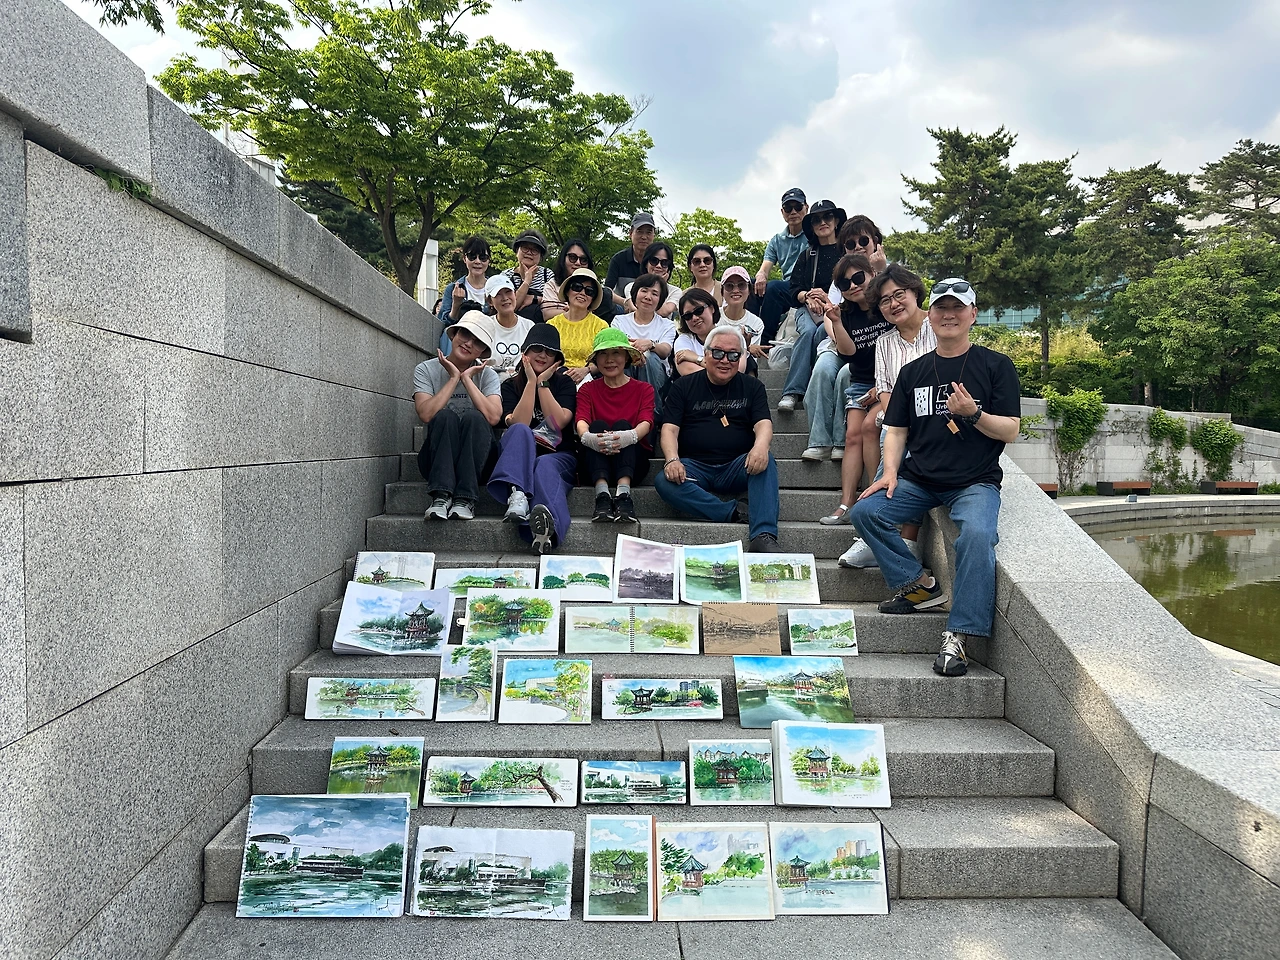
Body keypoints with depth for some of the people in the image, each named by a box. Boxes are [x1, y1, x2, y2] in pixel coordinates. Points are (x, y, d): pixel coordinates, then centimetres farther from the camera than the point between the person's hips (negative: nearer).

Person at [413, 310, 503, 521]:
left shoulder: (487, 375, 3)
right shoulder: (426, 370, 2)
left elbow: (493, 417, -18)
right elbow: (426, 414, -17)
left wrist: (467, 378, -13)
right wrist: (454, 378, -13)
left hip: (476, 459, 0)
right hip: (435, 457, 0)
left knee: (473, 417, -28)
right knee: (445, 416, -28)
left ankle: (465, 499, -34)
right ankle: (441, 497, -39)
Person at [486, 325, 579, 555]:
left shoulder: (565, 384, 15)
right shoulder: (511, 385, 14)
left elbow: (559, 422, -4)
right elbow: (518, 424, -6)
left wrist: (542, 383, -3)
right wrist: (531, 382, -5)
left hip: (558, 456, -1)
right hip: (520, 456, 1)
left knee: (546, 466, -37)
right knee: (519, 431, -32)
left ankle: (548, 525, -71)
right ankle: (517, 495, -57)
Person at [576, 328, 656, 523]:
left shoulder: (643, 389, 13)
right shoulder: (588, 389, 15)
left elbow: (646, 422, -9)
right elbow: (581, 420, -7)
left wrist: (629, 436, -35)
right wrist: (587, 436, -34)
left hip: (633, 463, 0)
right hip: (597, 464, 1)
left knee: (622, 424, -27)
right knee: (598, 425, -26)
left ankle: (623, 493, -47)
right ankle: (602, 494, -46)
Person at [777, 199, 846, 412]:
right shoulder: (807, 256, 20)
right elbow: (794, 290, 13)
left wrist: (827, 299, -16)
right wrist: (808, 297, -10)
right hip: (808, 307, 2)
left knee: (821, 332, -35)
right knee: (808, 331, -32)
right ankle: (792, 392, -37)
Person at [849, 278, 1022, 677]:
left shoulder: (996, 366, 2)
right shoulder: (914, 371, 12)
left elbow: (1009, 431, -2)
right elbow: (897, 430, 12)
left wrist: (973, 413, -21)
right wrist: (890, 472, -5)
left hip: (975, 482, -4)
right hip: (918, 479, 4)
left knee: (977, 534, -33)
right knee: (866, 511, -19)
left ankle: (956, 638, -27)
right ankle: (918, 585, -7)